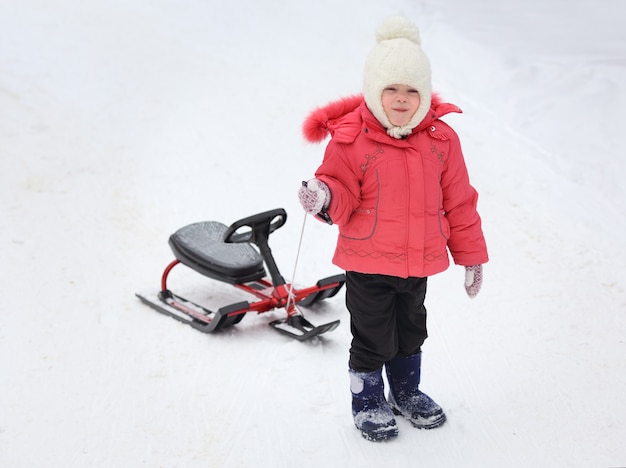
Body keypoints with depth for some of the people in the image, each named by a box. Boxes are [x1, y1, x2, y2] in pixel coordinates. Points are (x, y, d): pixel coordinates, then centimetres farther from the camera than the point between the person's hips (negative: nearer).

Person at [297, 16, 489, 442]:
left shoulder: (441, 138, -2)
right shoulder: (350, 139, -14)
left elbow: (458, 201, 4)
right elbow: (343, 195, -10)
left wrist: (471, 255, 8)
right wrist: (324, 198, -35)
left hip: (419, 262, 4)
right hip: (367, 263, -4)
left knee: (411, 332, 22)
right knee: (372, 338, 6)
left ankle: (407, 392, 45)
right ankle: (367, 402, 30)